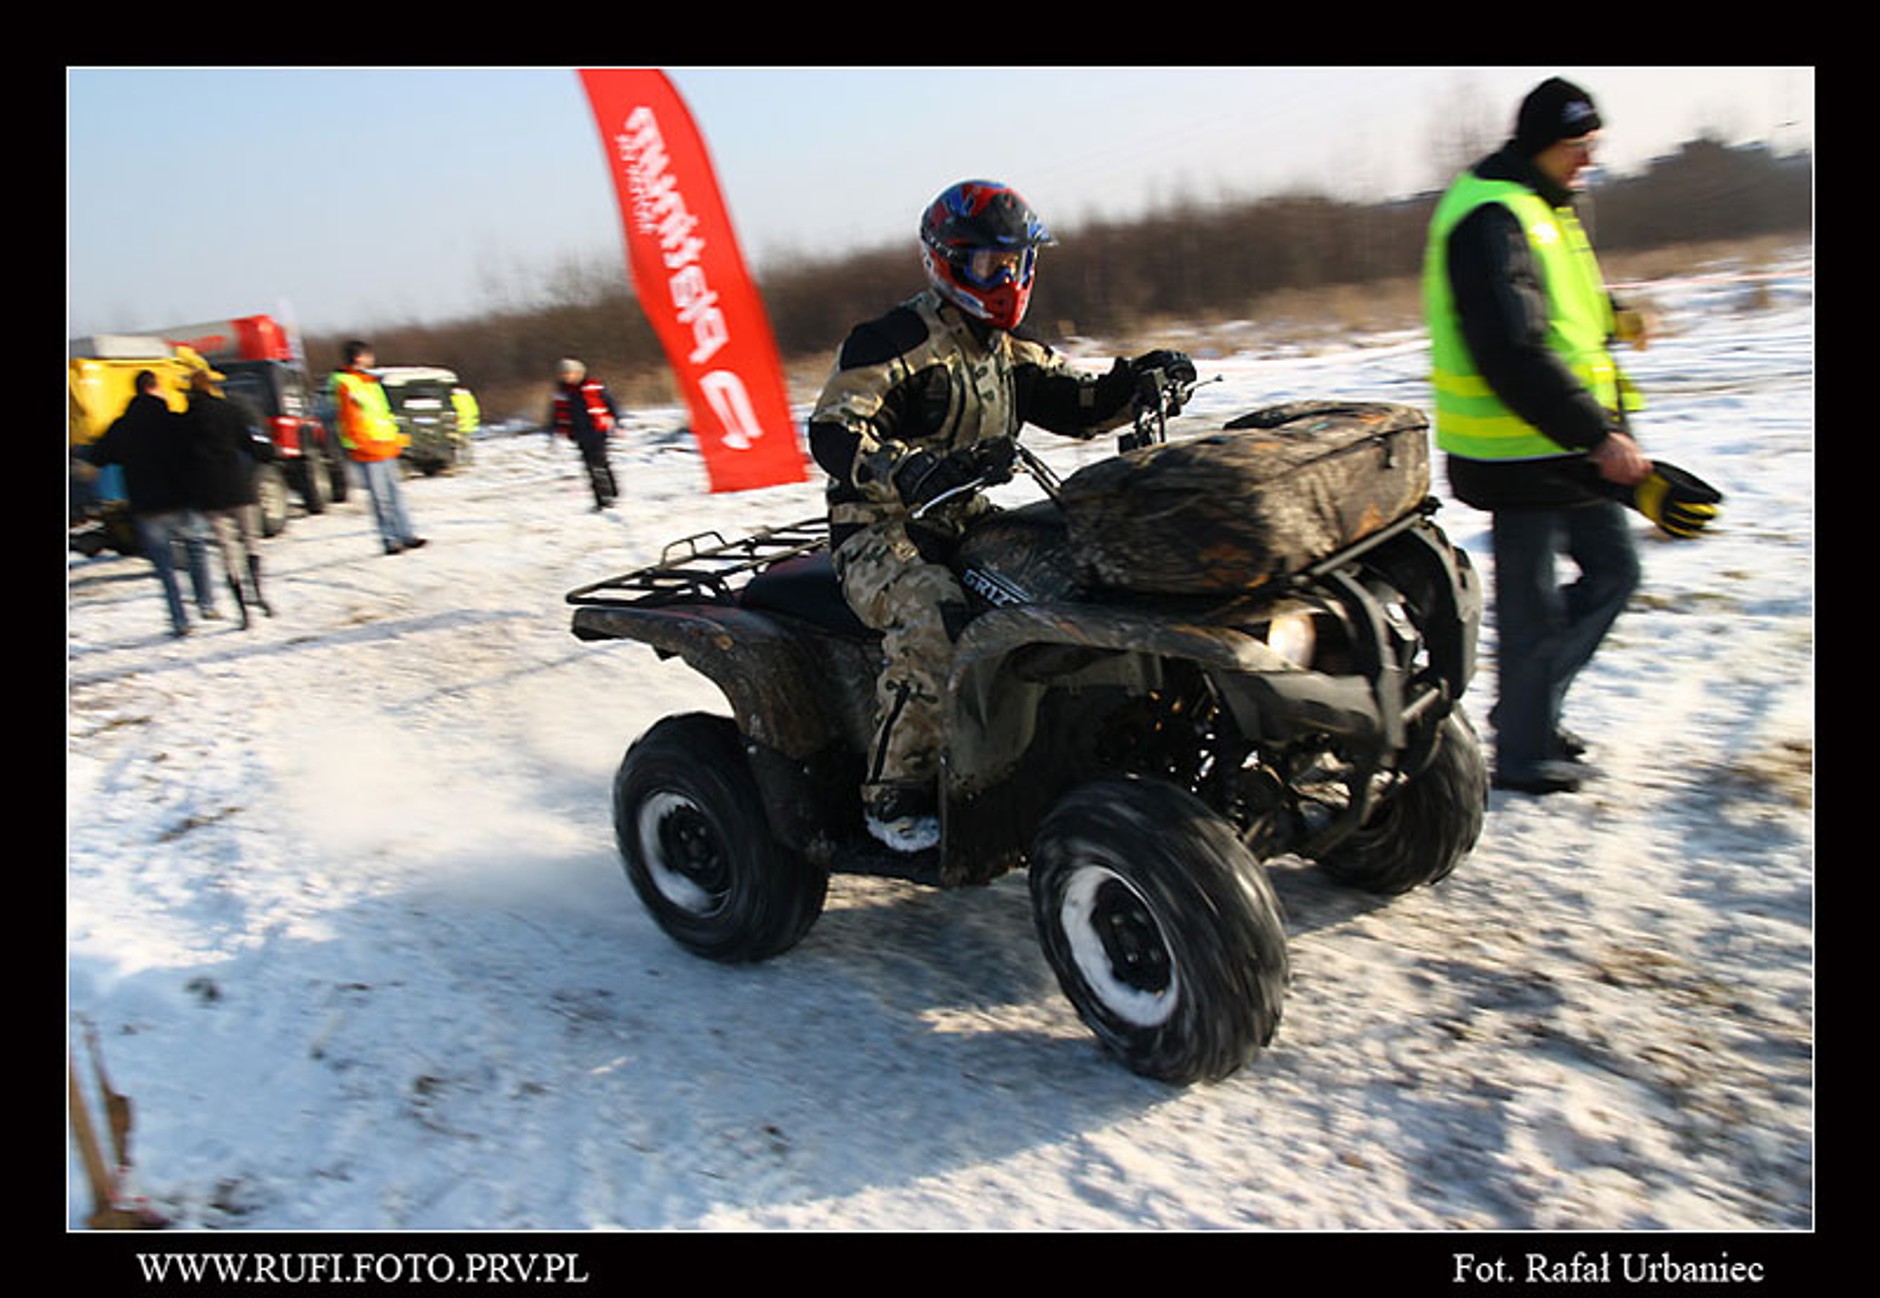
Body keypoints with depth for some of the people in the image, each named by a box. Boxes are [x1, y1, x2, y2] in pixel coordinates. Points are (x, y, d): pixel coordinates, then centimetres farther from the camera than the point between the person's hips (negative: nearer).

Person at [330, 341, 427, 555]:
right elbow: (349, 422, -13)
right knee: (380, 497, -5)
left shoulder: (371, 382, 17)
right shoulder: (345, 385, -9)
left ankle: (406, 535, 15)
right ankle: (389, 539, 0)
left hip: (386, 448, 8)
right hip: (368, 451, -8)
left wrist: (396, 437, 21)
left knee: (395, 492, 10)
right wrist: (365, 444, -17)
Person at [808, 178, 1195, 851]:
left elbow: (1075, 403, 14)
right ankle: (895, 798, -22)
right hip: (879, 533, -7)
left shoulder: (1009, 353, 16)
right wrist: (916, 473, -38)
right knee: (932, 621, -35)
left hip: (967, 524, 7)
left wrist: (1134, 381, -7)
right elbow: (832, 432, -21)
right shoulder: (895, 341, -10)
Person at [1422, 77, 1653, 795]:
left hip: (1569, 442, 10)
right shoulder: (1489, 218, -17)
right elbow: (1514, 353, -27)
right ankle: (1523, 755, 14)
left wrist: (1609, 317, 7)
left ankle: (1529, 708, 27)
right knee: (1533, 609, -1)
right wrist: (1597, 435, -26)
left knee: (1613, 567, 16)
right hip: (1519, 450, -10)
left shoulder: (1544, 207, 16)